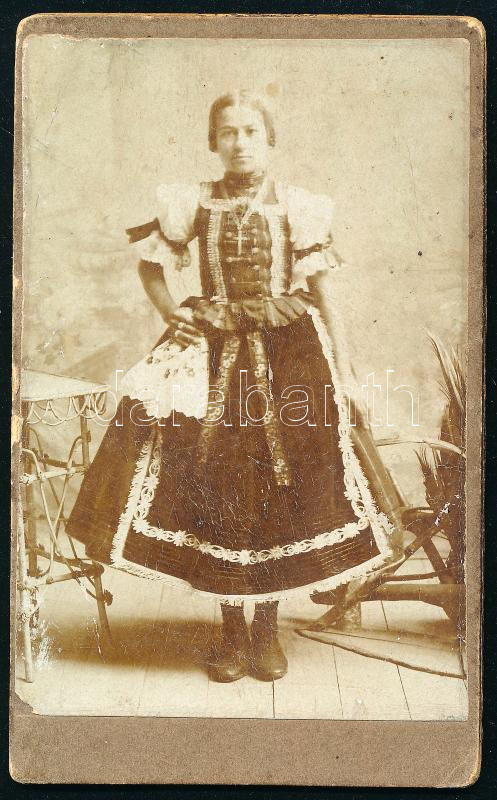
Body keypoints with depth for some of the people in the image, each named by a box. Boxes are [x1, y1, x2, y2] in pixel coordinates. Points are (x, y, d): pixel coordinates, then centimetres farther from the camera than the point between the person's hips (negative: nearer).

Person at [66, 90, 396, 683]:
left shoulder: (296, 207, 3)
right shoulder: (193, 204, 5)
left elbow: (322, 287, 3)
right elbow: (150, 264, 17)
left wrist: (341, 360, -1)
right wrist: (170, 312, 1)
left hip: (287, 353, 0)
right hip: (212, 351, 1)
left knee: (279, 486, 1)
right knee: (215, 483, -1)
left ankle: (266, 628, 17)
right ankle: (231, 629, 15)